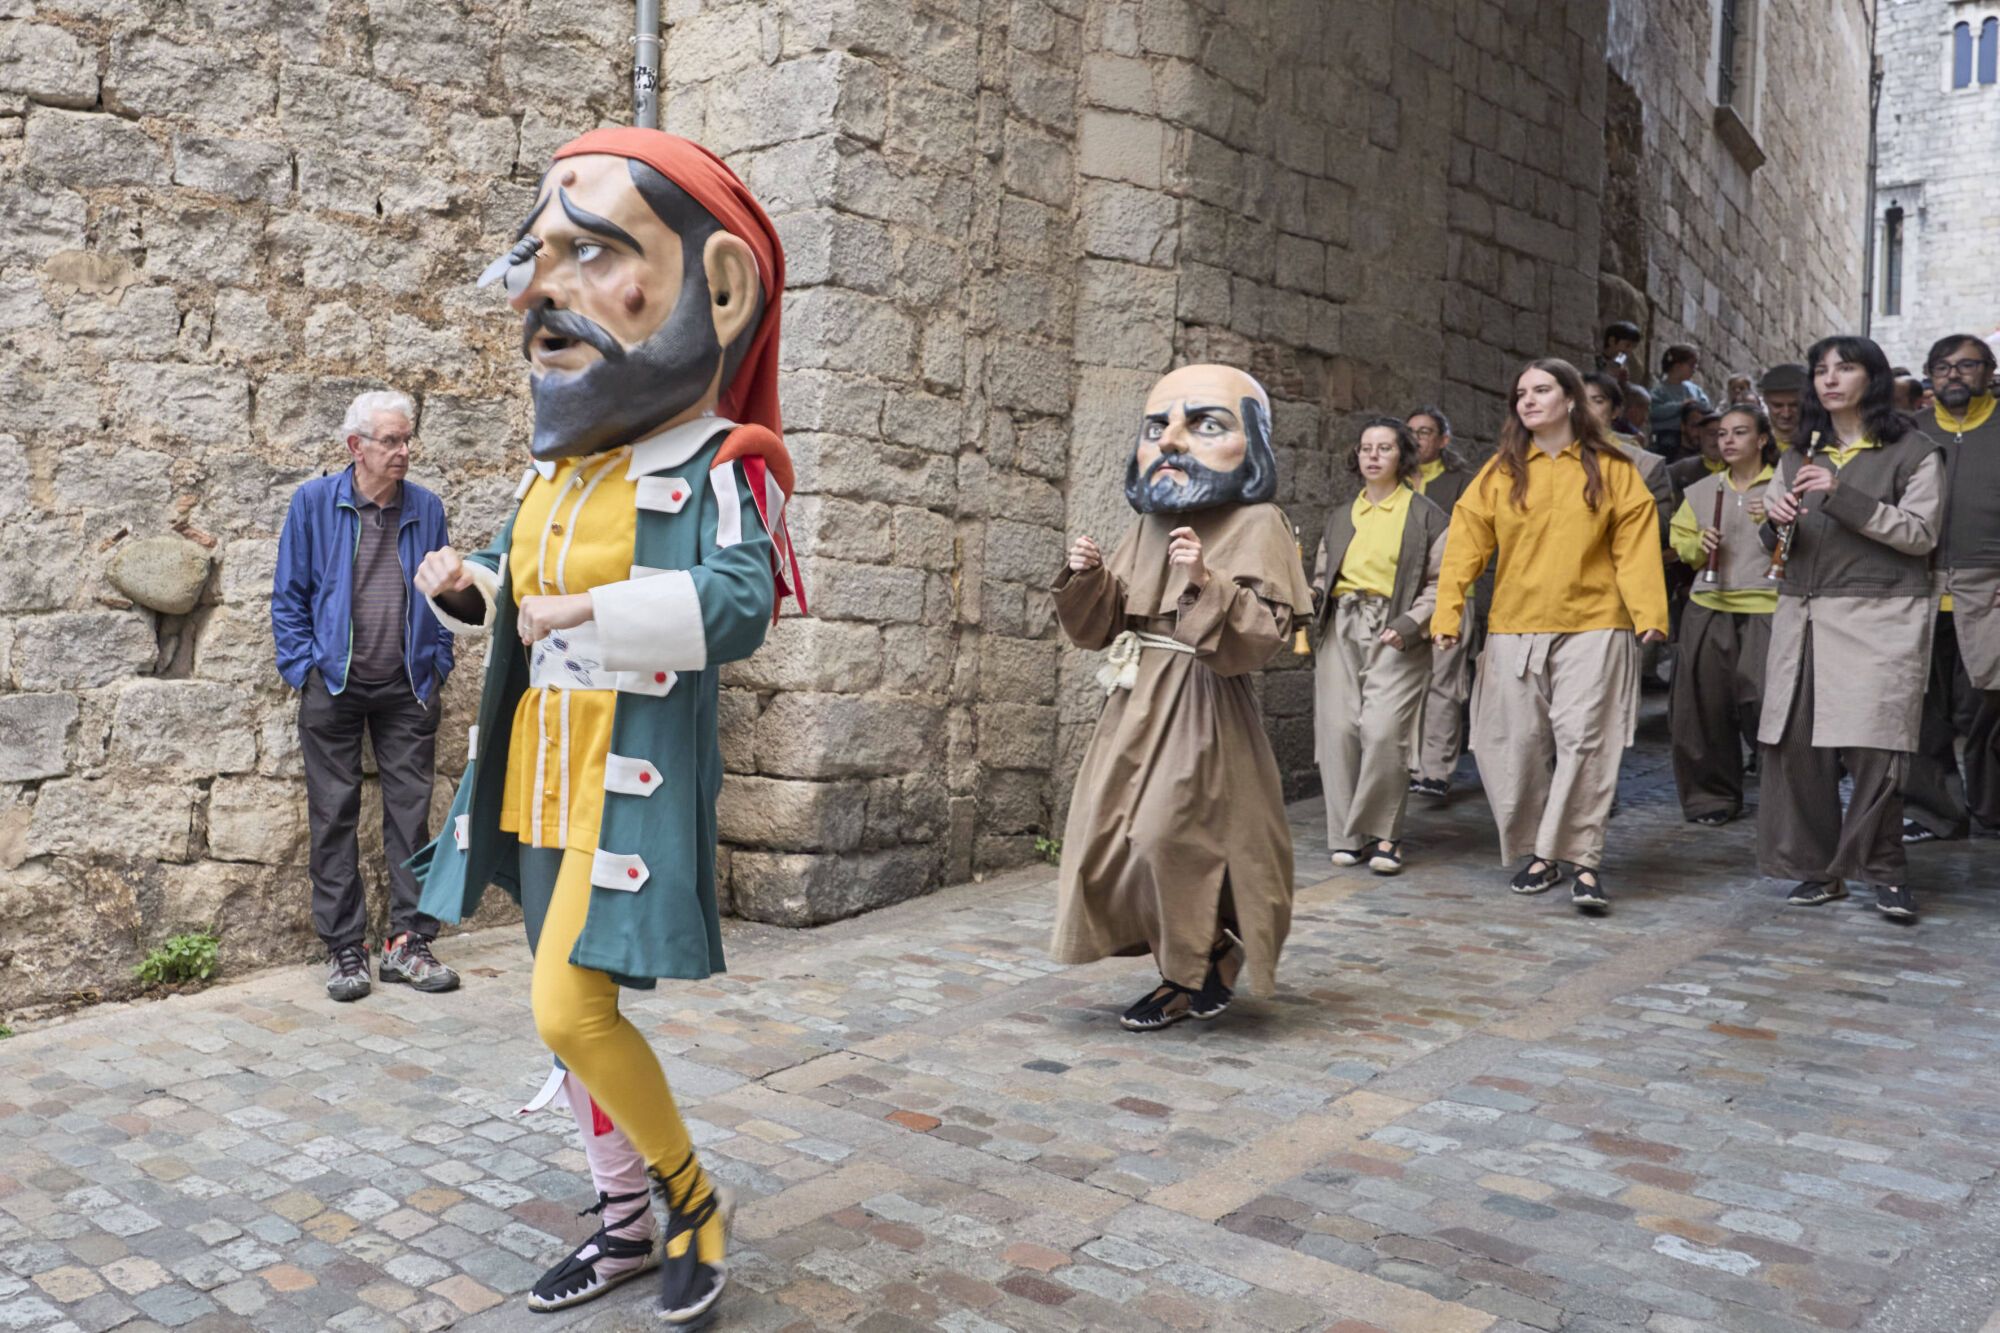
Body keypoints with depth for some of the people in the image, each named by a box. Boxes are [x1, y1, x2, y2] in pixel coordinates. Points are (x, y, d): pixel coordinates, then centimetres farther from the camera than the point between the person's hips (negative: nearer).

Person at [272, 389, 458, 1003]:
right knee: (334, 817, 4)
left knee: (411, 813, 3)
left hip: (408, 689, 2)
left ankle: (408, 942, 12)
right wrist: (304, 668, -4)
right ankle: (344, 950, 13)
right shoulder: (314, 503, 0)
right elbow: (288, 596, 3)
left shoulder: (426, 508, 5)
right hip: (333, 685, -1)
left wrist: (437, 665, 3)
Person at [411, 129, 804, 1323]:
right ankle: (630, 1221, 31)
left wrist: (591, 613, -27)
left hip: (633, 783, -8)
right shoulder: (554, 470, 11)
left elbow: (736, 606, -28)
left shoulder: (710, 466, -12)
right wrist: (468, 586, 3)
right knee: (574, 1012, 14)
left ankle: (695, 1198, 11)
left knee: (571, 1010, -13)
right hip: (543, 781, 8)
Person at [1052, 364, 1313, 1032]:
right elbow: (1102, 625, 16)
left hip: (1203, 711, -7)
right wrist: (1087, 578, -2)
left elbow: (1262, 633, -16)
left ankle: (1214, 956, 17)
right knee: (1113, 840, 6)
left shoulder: (1255, 526, -6)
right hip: (1136, 707, 7)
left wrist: (1208, 582, -28)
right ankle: (1180, 973, 22)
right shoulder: (1147, 526, 14)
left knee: (1169, 842, -12)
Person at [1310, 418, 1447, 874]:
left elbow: (1440, 582, 2)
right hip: (1341, 627, 4)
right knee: (1338, 727, -5)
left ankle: (1381, 834, -3)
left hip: (1395, 633, -4)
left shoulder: (1425, 516, 7)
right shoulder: (1340, 517, 21)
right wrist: (1311, 601, 1)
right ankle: (1346, 834, 5)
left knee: (1383, 729, -17)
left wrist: (1410, 624, -11)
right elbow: (1321, 576, 23)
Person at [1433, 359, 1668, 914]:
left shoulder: (1611, 470, 5)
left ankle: (1585, 859, -2)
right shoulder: (1501, 472, 8)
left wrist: (1649, 612, -13)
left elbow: (1635, 545, -1)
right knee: (1519, 743, 4)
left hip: (1592, 627, -2)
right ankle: (1538, 853, 18)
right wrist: (1447, 614, -8)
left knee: (1584, 740, -8)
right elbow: (1467, 540, 2)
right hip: (1514, 628, 2)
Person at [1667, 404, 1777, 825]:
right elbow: (1681, 543, 19)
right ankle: (1712, 794, 16)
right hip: (1708, 608, 4)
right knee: (1705, 704, 3)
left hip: (1766, 609, -4)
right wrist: (1699, 545, -2)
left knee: (1763, 703, -12)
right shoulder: (1701, 491, 15)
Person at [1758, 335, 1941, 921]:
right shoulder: (1799, 454, 18)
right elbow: (1774, 541, 19)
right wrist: (1777, 523, -5)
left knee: (1872, 745, -9)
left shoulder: (1912, 451, 5)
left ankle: (1884, 871, 5)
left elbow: (1921, 534, -5)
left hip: (1878, 618, -4)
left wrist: (1845, 496, -15)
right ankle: (1818, 867, 8)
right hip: (1803, 614, 4)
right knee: (1795, 743, -3)